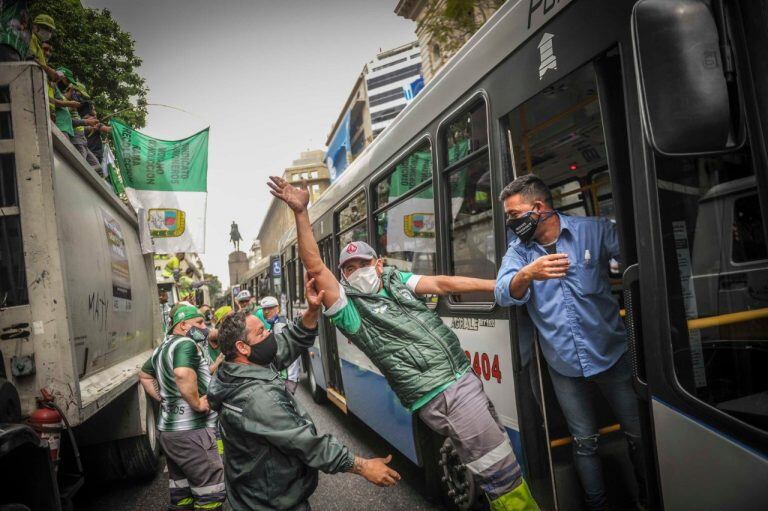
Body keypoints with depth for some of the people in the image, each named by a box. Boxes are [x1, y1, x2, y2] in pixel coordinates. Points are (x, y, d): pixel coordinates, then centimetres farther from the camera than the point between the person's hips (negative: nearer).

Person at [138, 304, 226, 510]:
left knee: (181, 493, 21)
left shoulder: (162, 347, 14)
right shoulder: (186, 343, -16)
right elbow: (183, 373, -36)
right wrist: (197, 403, -24)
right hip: (191, 431, -10)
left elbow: (144, 375, 30)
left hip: (167, 429, 10)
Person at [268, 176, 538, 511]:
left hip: (464, 376, 7)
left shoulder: (397, 281, 12)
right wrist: (300, 213, -22)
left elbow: (443, 284, 4)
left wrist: (498, 286, -1)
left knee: (496, 447, 20)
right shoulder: (349, 307, -5)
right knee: (498, 467, -3)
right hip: (439, 396, -7)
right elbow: (315, 267, -16)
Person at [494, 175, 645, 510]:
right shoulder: (518, 250, -1)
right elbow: (504, 294, -16)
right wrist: (527, 274, -37)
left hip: (610, 354, -1)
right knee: (584, 442, 12)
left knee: (638, 433, 12)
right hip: (564, 366, 1)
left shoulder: (594, 230, -7)